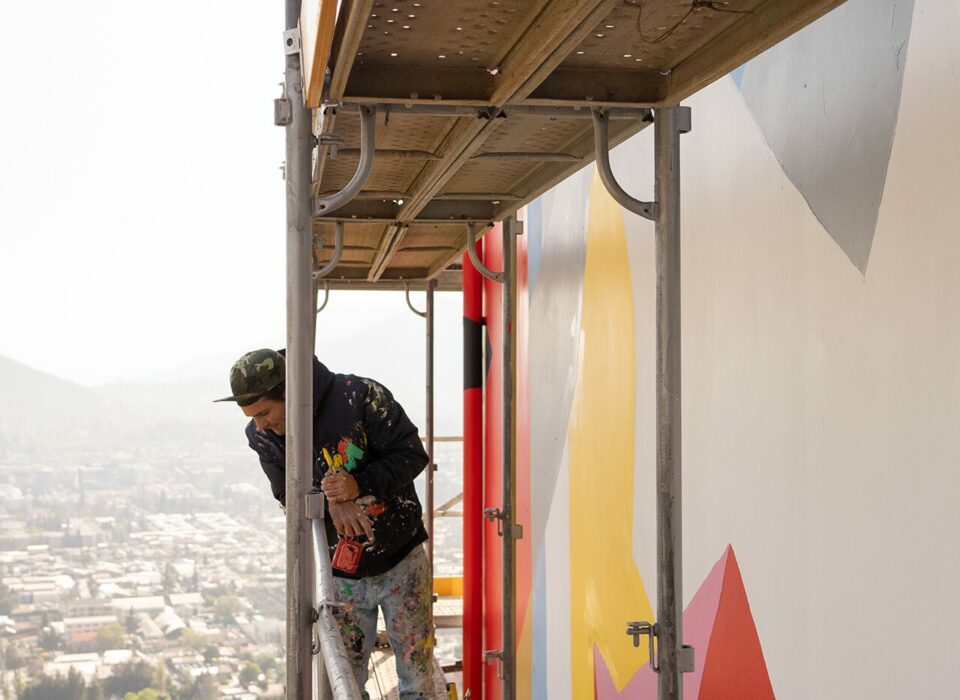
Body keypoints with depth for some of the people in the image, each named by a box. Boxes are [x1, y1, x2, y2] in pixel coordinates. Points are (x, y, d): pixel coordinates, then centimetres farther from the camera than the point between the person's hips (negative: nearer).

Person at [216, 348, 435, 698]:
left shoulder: (359, 396, -21)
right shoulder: (261, 436, -9)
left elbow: (412, 454, -16)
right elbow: (288, 497, -4)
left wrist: (360, 484, -31)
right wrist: (329, 503, -26)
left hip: (402, 563, -3)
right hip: (341, 575, 3)